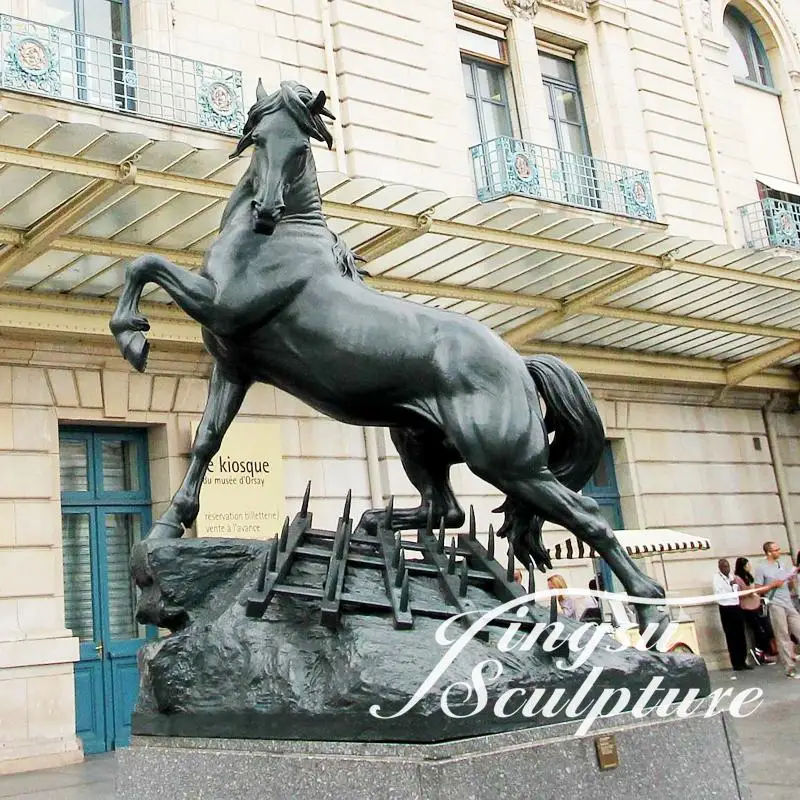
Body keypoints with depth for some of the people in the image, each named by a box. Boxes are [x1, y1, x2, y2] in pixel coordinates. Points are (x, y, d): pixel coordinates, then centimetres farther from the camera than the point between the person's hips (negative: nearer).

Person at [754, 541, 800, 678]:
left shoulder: (783, 565, 12)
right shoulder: (761, 568, -4)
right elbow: (758, 590, -4)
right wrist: (773, 585, -14)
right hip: (775, 605, -5)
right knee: (783, 638, -2)